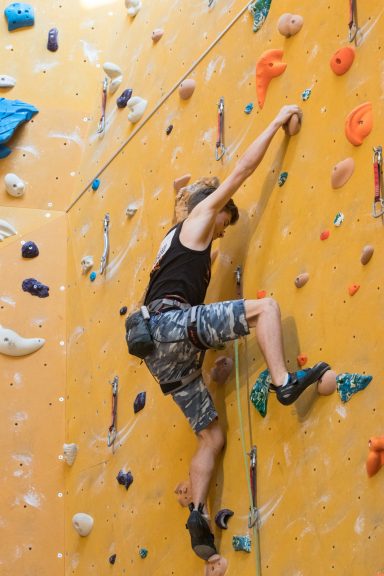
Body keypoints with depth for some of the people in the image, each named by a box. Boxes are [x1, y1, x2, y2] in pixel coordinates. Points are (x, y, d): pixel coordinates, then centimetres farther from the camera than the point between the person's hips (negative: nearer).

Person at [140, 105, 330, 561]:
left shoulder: (174, 244, 36)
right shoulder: (197, 218, 13)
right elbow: (242, 169, 10)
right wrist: (277, 121, 16)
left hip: (161, 349, 9)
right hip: (173, 321, -9)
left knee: (211, 435, 6)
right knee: (266, 307, -12)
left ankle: (197, 515, -4)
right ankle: (283, 383, -27)